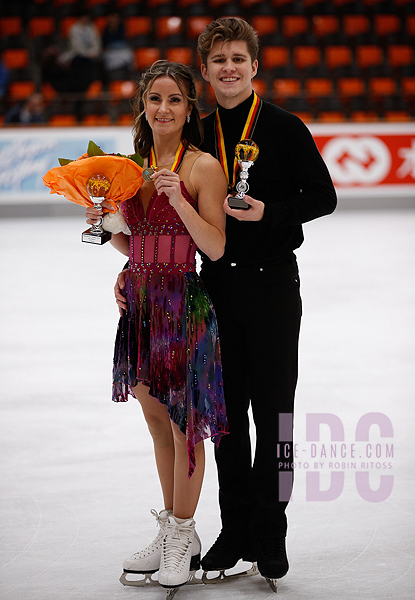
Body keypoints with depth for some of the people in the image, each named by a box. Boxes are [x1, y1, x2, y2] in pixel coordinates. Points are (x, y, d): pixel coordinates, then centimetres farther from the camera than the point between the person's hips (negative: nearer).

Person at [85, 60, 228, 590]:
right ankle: (171, 532, 26)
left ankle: (182, 536, 13)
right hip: (141, 302, 6)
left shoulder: (203, 167, -8)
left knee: (184, 421, 0)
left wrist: (179, 198, -23)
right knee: (156, 418, 14)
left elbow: (215, 247, -13)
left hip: (185, 303, -6)